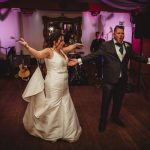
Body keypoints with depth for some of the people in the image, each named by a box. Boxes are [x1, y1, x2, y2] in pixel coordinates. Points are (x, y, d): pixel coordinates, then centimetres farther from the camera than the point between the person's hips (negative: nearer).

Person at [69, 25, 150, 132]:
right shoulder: (106, 45, -8)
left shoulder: (128, 46, 5)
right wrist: (79, 60, -19)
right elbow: (94, 55, -12)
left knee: (118, 100, 20)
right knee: (106, 101, 9)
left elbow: (135, 56, 14)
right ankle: (103, 121, 32)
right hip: (110, 79, -4)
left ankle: (115, 117, 46)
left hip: (123, 79, 4)